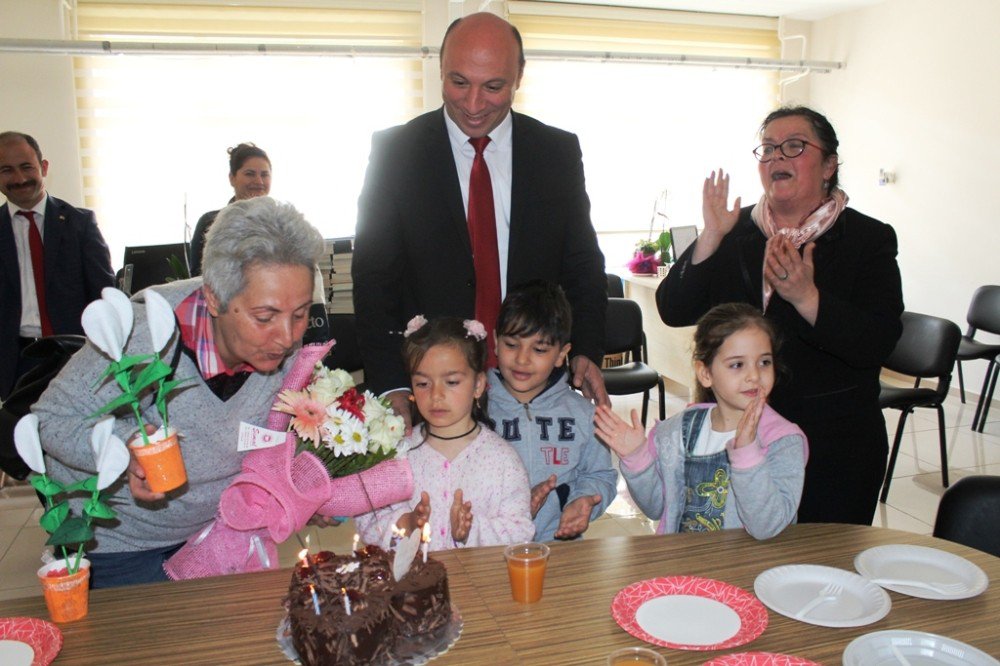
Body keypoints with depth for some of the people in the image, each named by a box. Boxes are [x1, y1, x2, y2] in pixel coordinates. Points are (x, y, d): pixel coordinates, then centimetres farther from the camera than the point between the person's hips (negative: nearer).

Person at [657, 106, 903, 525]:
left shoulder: (868, 239, -3)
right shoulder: (734, 232, 4)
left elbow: (878, 344, -15)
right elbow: (673, 312, -6)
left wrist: (805, 297, -29)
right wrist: (710, 238, -17)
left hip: (834, 447, -2)